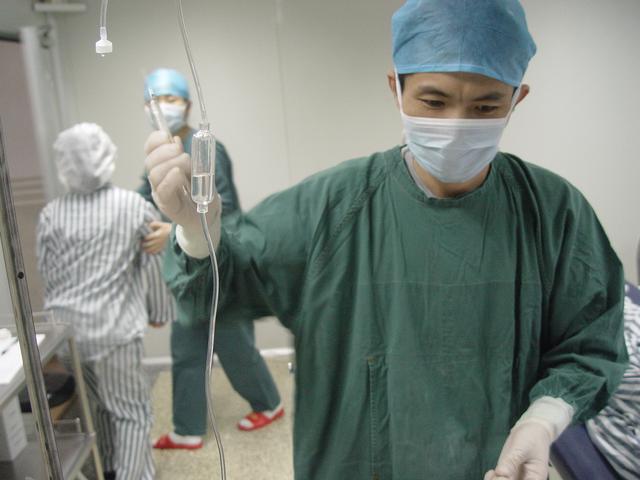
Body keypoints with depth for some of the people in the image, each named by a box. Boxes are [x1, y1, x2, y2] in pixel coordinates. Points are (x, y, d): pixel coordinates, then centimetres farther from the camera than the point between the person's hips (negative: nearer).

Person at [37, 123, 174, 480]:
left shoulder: (50, 215, -2)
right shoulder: (134, 206, -8)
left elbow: (47, 275, 7)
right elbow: (154, 266, -3)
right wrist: (160, 311, 10)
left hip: (66, 329, 4)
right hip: (115, 328, -4)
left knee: (93, 406, 23)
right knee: (132, 410, 11)